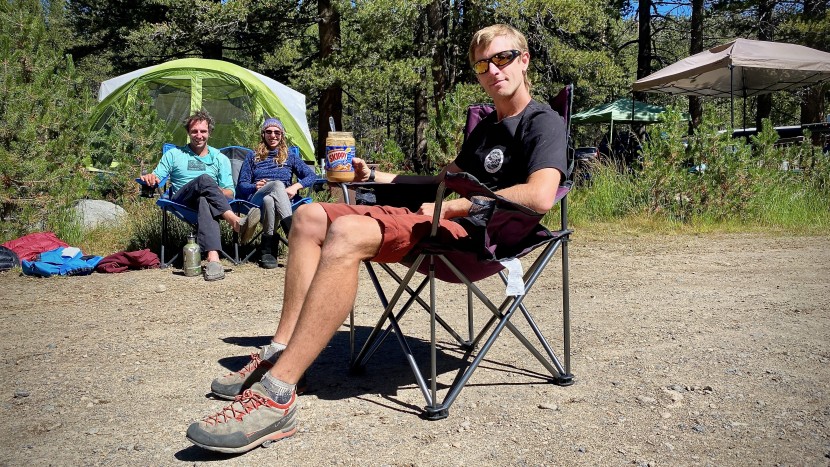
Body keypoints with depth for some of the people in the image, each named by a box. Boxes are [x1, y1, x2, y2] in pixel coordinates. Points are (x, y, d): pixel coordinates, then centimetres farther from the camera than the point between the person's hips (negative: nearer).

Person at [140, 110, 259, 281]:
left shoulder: (220, 158, 22)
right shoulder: (174, 154, 22)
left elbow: (230, 192, 14)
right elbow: (156, 177, 14)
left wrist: (216, 192, -9)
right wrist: (149, 177, -11)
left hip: (205, 198, 0)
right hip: (181, 201, 0)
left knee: (205, 201, -42)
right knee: (205, 179, -35)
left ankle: (213, 259, -64)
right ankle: (236, 222, -56)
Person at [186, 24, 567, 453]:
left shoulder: (543, 123, -3)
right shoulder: (485, 127, 25)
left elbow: (540, 196, -22)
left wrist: (451, 206, -17)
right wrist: (377, 177, 26)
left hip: (476, 234, -10)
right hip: (444, 216, 10)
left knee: (348, 232, -34)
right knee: (310, 217, 1)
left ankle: (276, 396, -36)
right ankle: (278, 353, -10)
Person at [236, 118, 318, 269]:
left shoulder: (290, 156, 23)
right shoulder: (253, 157, 23)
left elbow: (312, 176, 12)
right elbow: (241, 185, 14)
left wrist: (296, 186, -8)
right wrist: (255, 186, -9)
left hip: (283, 201, 1)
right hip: (257, 201, 0)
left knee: (268, 200, -39)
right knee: (278, 184, -36)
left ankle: (266, 249, -41)